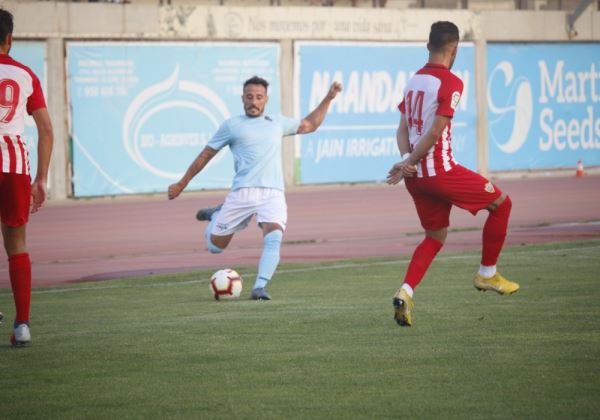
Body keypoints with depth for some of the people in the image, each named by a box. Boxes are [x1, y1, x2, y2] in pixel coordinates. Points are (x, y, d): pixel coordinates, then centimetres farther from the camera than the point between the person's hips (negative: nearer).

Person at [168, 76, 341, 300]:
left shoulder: (277, 123, 20)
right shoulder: (232, 125, 9)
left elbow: (310, 125, 35)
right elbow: (205, 155, 16)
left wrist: (328, 98, 27)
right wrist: (181, 184, 19)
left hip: (273, 194, 1)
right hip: (242, 193, -1)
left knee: (274, 239, -26)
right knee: (215, 246, 5)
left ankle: (260, 287, -25)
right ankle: (215, 216, 37)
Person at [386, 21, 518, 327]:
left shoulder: (413, 81, 14)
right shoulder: (451, 83, -11)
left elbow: (403, 129, 9)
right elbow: (436, 131, -17)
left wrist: (407, 160, -5)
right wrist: (410, 163, -10)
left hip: (416, 176, 8)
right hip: (440, 171, -8)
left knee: (436, 236, 17)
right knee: (501, 203, 10)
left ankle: (405, 293, -2)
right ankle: (487, 273, 16)